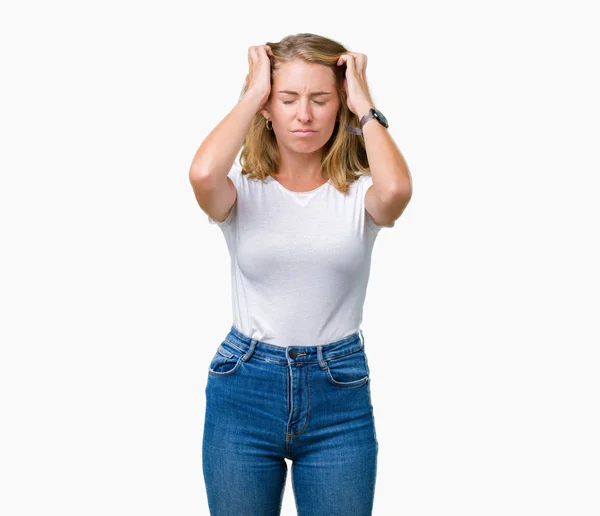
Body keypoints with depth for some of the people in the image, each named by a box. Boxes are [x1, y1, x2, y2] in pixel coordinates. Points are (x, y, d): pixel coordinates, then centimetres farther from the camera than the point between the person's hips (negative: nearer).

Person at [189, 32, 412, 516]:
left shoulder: (359, 190, -2)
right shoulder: (243, 187, -2)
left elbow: (397, 189, -27)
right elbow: (202, 174, -26)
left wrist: (364, 105, -12)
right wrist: (250, 94, -12)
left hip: (340, 394, 0)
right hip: (244, 390, 1)